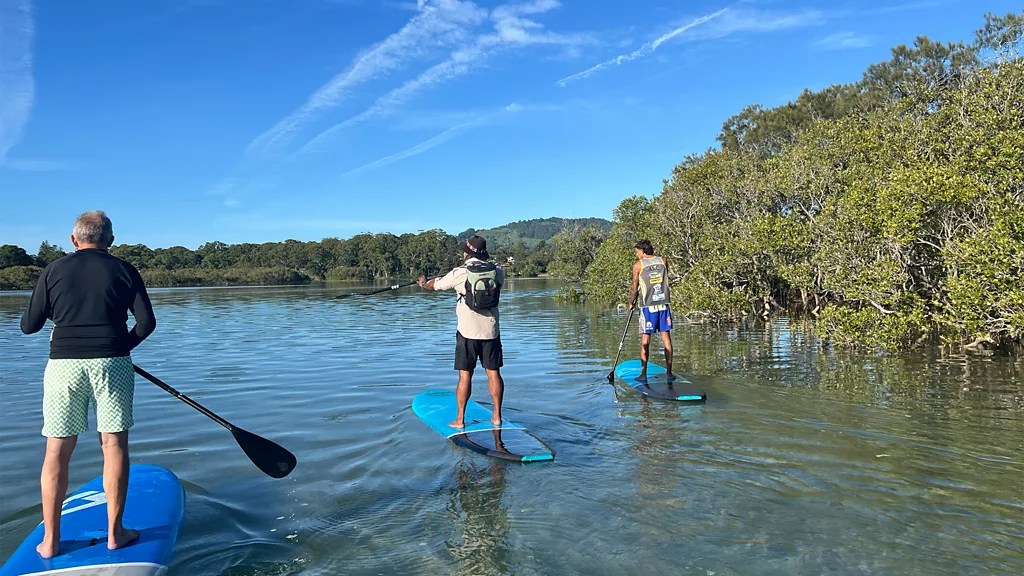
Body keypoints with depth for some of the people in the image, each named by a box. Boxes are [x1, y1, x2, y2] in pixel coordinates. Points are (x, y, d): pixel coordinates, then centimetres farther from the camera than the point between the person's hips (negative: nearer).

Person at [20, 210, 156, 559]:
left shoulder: (53, 271, 6)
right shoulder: (124, 271, 3)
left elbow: (28, 326, 8)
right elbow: (147, 323, -2)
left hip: (64, 364, 1)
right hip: (111, 364, -1)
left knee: (57, 451, 8)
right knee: (114, 444, 5)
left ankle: (50, 540, 14)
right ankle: (114, 532, 9)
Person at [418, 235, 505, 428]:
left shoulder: (460, 273, -8)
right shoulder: (497, 272, 0)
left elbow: (436, 284, 8)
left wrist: (423, 283, 30)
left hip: (468, 332, -3)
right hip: (491, 331, 3)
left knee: (465, 376, 3)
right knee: (493, 373, 8)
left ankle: (460, 419, 9)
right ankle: (497, 416, 13)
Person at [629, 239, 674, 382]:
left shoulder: (638, 265, -3)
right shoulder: (663, 261, 6)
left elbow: (635, 287, 1)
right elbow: (664, 280, 16)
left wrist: (631, 303, 15)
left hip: (648, 306, -3)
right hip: (663, 304, 3)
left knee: (645, 340, 3)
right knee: (666, 338, 6)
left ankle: (643, 374, 4)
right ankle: (669, 373, 9)